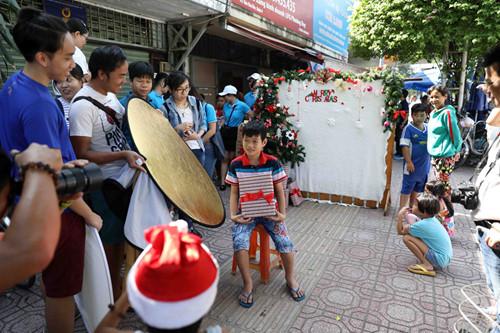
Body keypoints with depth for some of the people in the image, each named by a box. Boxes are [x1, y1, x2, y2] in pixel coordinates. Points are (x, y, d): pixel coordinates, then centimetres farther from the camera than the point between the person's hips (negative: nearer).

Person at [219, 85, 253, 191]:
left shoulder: (242, 105, -7)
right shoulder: (226, 106, 10)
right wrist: (219, 129, 8)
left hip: (235, 133, -4)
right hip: (225, 132, 4)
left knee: (232, 158, 3)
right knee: (225, 158, 0)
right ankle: (222, 181, 2)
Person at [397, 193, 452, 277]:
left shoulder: (422, 225, -20)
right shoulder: (432, 219, 3)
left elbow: (400, 232, -9)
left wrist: (400, 215, -8)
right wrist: (409, 226, -9)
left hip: (440, 260, -9)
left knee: (407, 238, -16)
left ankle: (427, 265, -10)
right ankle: (428, 261, 13)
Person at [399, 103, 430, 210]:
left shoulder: (428, 128, 6)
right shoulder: (408, 128, -12)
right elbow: (404, 146, -15)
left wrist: (430, 160, 14)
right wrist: (409, 162, -19)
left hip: (424, 164, 6)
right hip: (412, 164, -6)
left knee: (417, 187, 17)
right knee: (407, 188, 0)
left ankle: (412, 207, 33)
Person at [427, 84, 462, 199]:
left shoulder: (447, 113, -15)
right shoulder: (433, 113, 12)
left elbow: (455, 134, -12)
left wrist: (455, 152, -2)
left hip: (445, 156, -9)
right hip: (434, 155, 9)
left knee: (443, 185, -3)